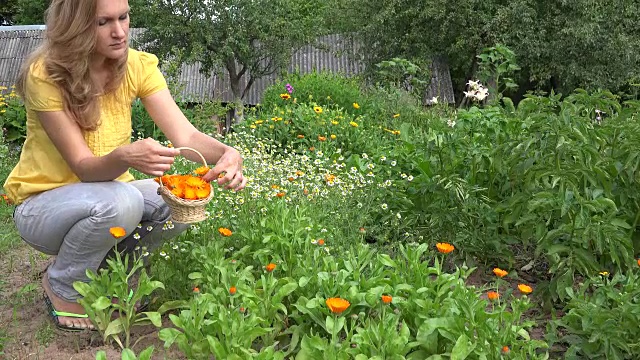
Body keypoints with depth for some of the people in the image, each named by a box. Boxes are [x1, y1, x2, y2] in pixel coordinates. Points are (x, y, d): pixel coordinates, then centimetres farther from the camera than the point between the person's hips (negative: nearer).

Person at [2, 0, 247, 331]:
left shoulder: (137, 66, -10)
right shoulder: (46, 75, -22)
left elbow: (186, 136, -19)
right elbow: (84, 167, -26)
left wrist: (226, 153, -41)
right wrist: (125, 157, -48)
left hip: (107, 192, 5)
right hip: (41, 204, -4)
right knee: (119, 202, -35)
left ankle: (106, 265, 6)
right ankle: (61, 286, -4)